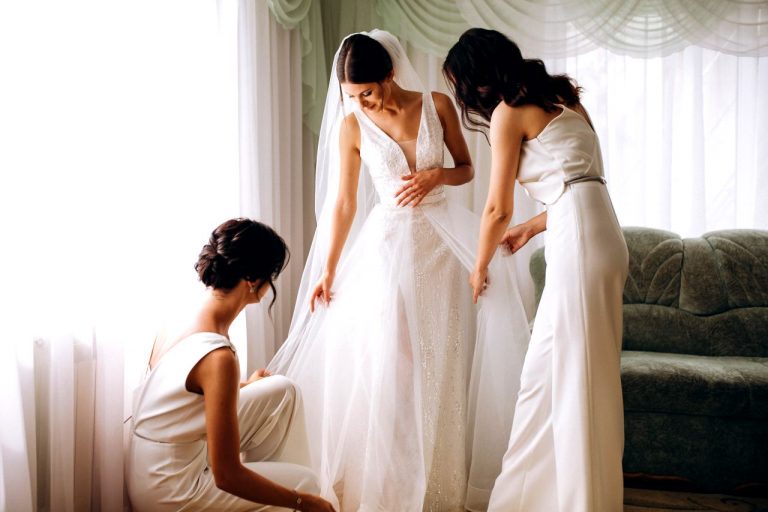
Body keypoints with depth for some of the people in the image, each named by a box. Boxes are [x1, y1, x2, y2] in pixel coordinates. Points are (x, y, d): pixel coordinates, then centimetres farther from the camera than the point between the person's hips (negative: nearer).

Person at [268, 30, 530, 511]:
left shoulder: (438, 105, 0)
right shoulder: (351, 126, -3)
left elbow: (466, 168, 10)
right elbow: (343, 203, 0)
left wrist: (437, 174, -12)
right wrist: (327, 272, -1)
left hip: (439, 244, 2)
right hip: (387, 246, -1)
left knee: (439, 369, 5)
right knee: (386, 368, -3)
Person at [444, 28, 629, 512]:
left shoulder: (508, 111, -3)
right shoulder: (559, 97, 20)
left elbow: (498, 208, -2)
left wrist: (480, 268, 13)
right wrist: (533, 227, 32)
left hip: (578, 241, -9)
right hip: (602, 235, 9)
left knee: (570, 378, -2)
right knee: (584, 376, 12)